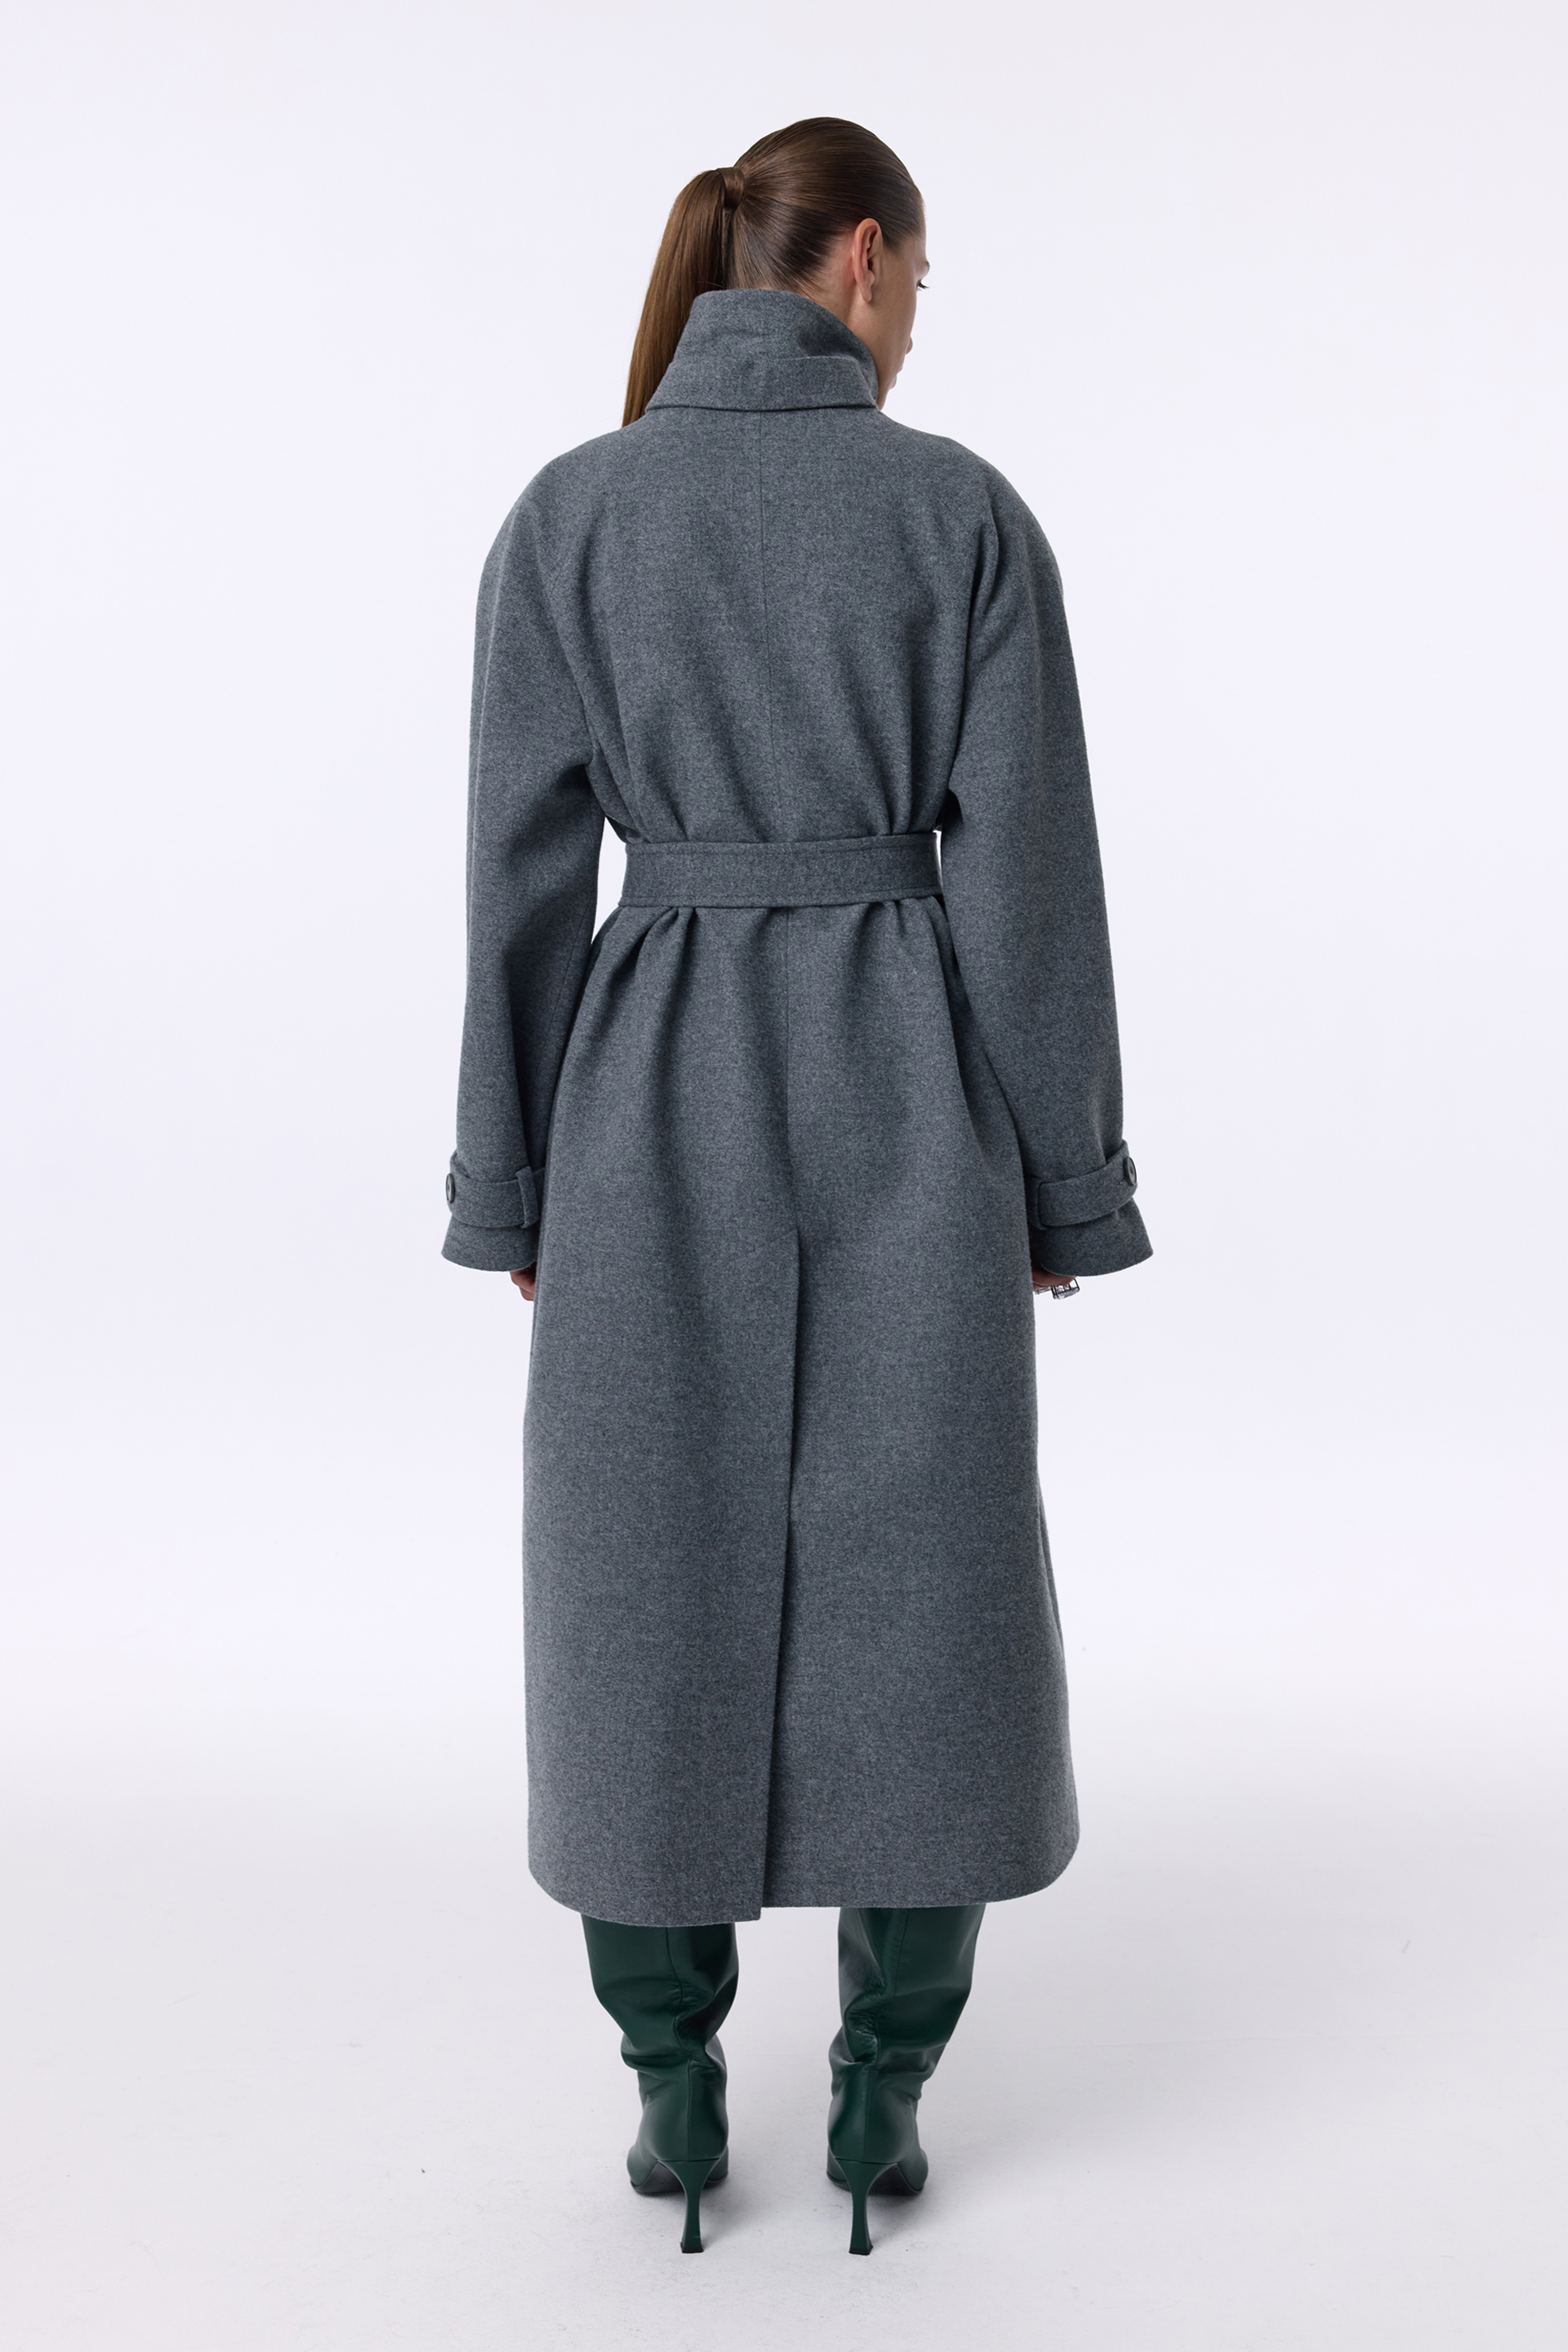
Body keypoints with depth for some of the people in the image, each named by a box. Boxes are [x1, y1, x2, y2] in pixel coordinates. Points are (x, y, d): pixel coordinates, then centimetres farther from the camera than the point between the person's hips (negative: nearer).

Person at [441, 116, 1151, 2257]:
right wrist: (1062, 1175, 4)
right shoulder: (969, 511, -3)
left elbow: (526, 879, -2)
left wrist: (512, 1190, 6)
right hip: (904, 1099, 0)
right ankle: (884, 2090, 19)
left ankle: (676, 2090, 19)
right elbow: (1030, 873, -5)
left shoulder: (565, 516, 0)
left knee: (654, 1601, 11)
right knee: (919, 1597, 11)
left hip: (660, 1101, 1)